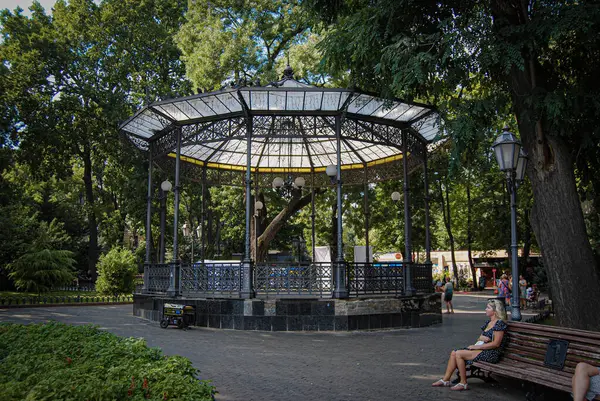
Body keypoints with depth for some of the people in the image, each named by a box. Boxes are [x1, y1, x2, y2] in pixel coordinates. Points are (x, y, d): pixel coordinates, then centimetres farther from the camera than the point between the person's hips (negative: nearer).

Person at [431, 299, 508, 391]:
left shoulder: (499, 323, -12)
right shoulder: (488, 322, 16)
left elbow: (496, 344, -18)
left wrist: (477, 347, -16)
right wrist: (481, 338, -9)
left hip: (491, 353, -9)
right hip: (482, 349, 9)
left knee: (459, 354, -21)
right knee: (454, 353, -5)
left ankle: (463, 383, -11)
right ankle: (446, 380, -2)